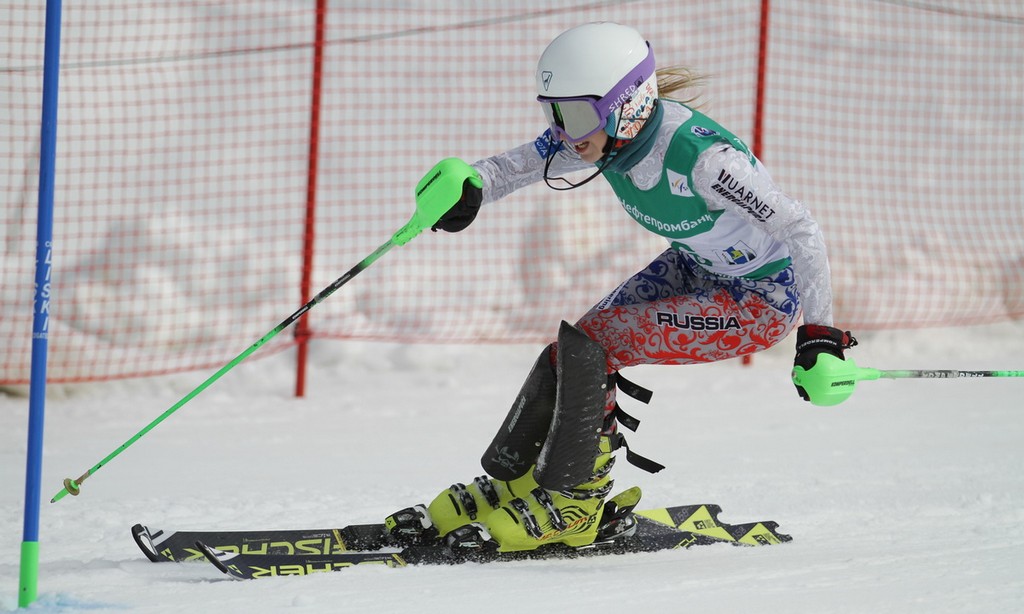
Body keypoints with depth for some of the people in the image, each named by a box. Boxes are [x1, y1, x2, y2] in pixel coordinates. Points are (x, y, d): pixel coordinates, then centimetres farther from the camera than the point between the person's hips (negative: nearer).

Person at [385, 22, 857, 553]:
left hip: (764, 297, -8)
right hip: (695, 267, 8)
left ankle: (570, 506, -5)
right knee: (571, 351, -3)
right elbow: (514, 167, -10)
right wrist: (469, 186, -32)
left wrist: (818, 333, -33)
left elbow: (800, 231, -32)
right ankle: (508, 487, 14)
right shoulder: (607, 131, -14)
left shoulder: (699, 156, -36)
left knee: (589, 345, -19)